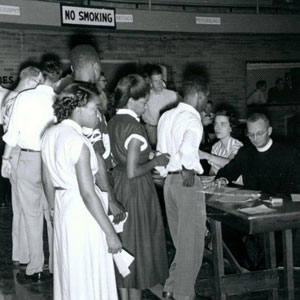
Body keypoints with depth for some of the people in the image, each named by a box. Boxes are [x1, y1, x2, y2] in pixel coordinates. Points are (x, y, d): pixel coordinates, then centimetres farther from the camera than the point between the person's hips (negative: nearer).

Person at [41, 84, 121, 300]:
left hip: (62, 207, 8)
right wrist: (110, 233, -19)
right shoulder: (78, 142, -22)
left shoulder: (50, 135, 2)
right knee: (88, 274, 6)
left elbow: (48, 181, 11)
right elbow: (88, 193, -24)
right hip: (83, 210, -8)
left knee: (68, 269, 23)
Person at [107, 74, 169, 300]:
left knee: (123, 243, 15)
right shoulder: (135, 128, -21)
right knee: (138, 244, 5)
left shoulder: (114, 122, 5)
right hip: (137, 190, -8)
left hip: (117, 185, 8)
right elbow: (133, 172, -24)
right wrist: (155, 162, -10)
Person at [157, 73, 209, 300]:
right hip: (188, 182, -8)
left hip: (169, 180, 8)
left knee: (180, 240, 19)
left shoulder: (167, 116, 11)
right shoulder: (192, 120, -14)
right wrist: (189, 170, -20)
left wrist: (164, 172, 17)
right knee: (192, 242, 4)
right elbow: (188, 148, -33)